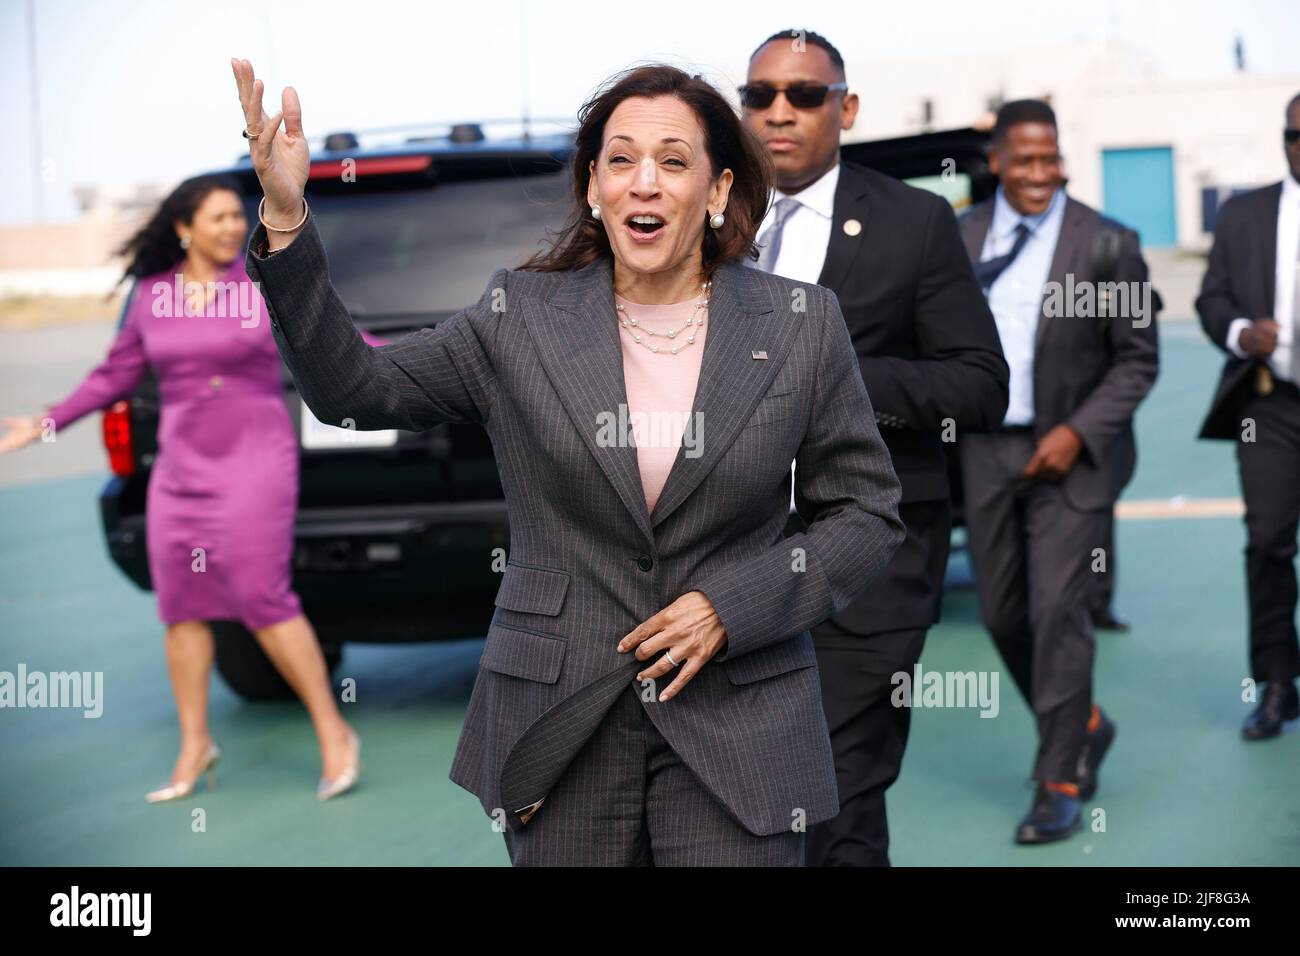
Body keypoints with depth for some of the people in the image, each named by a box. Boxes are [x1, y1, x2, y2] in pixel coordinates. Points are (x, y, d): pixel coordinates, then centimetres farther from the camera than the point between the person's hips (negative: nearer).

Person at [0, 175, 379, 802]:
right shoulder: (152, 295, 7)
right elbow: (115, 376, 16)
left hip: (254, 462, -4)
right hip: (179, 468, 4)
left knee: (263, 599, -12)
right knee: (182, 608, 6)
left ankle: (334, 735, -1)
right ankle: (195, 748, 19)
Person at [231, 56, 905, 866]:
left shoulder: (801, 325, 0)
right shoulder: (520, 318, 2)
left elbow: (868, 511, 4)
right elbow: (356, 389, -2)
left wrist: (731, 607, -9)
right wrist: (287, 221, -13)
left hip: (737, 734, -1)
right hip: (559, 730, 1)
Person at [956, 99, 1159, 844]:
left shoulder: (1106, 244, -7)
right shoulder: (960, 239, 4)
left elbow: (1138, 358, -5)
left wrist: (1078, 432, -15)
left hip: (1071, 453, -4)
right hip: (989, 451, 4)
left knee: (1059, 611, -8)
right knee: (1003, 613, 10)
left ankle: (1061, 783, 3)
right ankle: (1082, 725, 35)